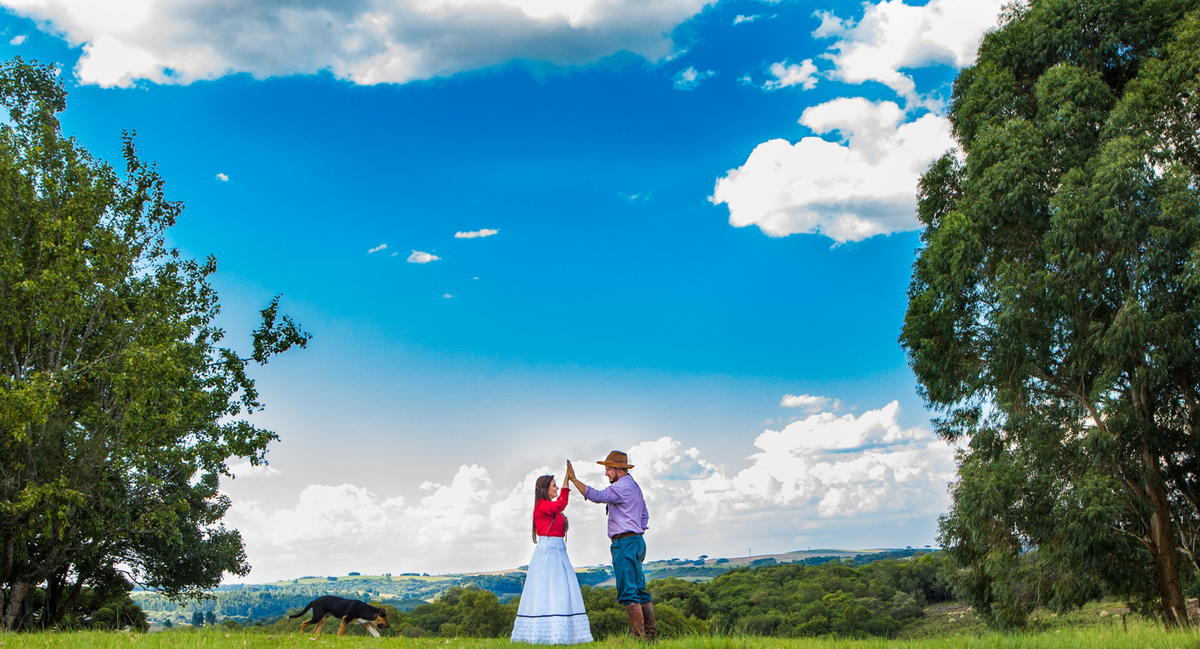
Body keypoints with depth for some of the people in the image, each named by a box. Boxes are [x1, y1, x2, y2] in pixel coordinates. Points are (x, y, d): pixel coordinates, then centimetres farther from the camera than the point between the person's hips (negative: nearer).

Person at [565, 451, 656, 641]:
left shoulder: (621, 487, -12)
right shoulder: (634, 487, 20)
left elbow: (596, 496, -24)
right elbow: (644, 515, 26)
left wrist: (573, 479, -19)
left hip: (624, 543, -10)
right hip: (636, 541, 10)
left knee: (628, 593, -9)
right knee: (640, 591, 11)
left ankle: (638, 636, -11)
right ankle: (651, 633, 13)